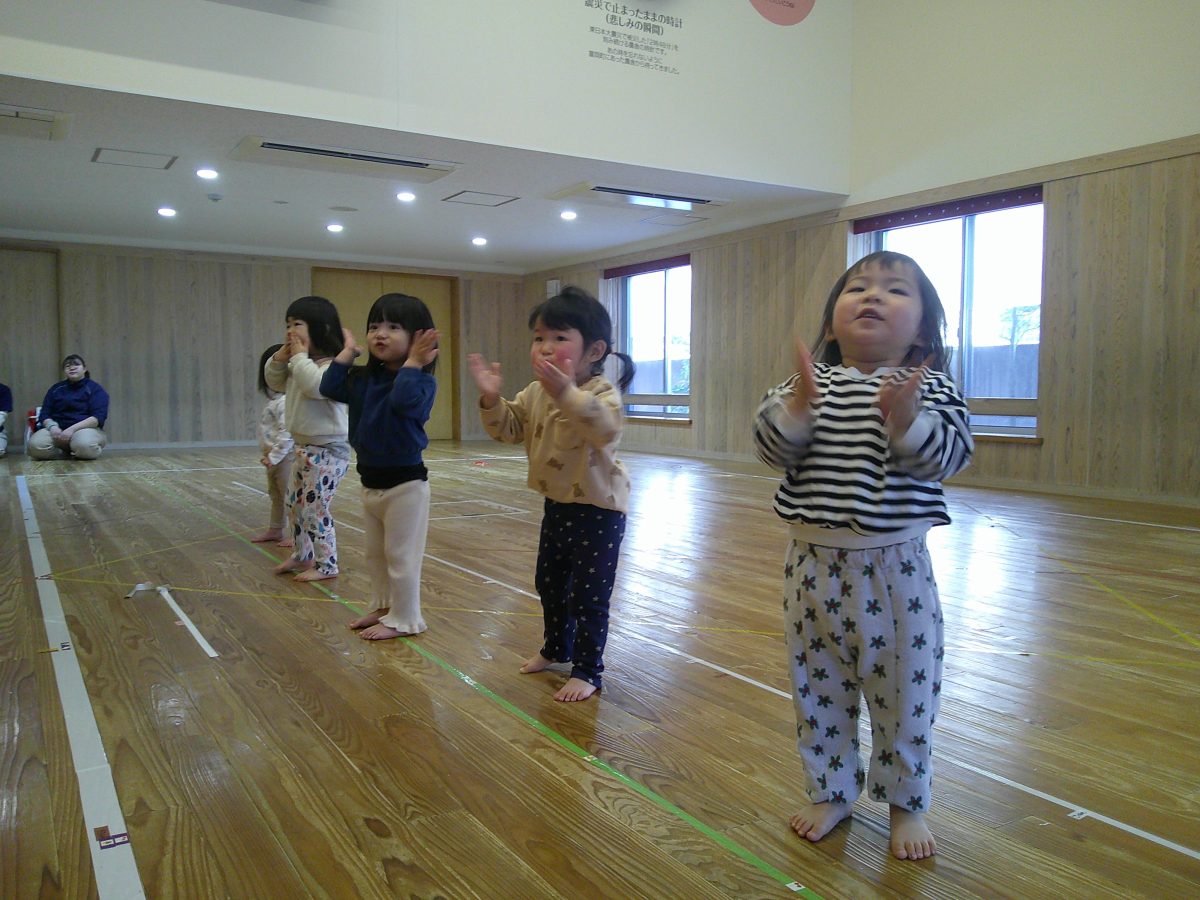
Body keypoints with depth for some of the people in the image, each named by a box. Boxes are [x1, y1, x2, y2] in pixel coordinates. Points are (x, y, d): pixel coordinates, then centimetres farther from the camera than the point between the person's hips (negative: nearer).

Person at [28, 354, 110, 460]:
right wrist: (52, 426, -14)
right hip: (58, 429, 3)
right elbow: (44, 415, 10)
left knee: (84, 445, -40)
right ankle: (71, 453, -4)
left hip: (86, 428, -3)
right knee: (35, 445, -29)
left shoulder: (95, 389, 4)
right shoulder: (56, 389, 16)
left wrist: (72, 429, -22)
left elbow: (98, 417, -9)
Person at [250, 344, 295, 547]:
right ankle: (275, 530, 36)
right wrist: (268, 455, 13)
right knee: (275, 494, 21)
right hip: (274, 458, 11)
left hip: (286, 457, -10)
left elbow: (286, 433, -25)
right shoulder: (275, 399, 11)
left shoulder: (286, 400, -22)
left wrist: (274, 456, -22)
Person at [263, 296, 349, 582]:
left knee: (315, 508, -4)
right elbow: (274, 381, 21)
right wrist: (281, 356, 3)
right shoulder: (300, 364, 11)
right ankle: (302, 556, 36)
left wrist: (300, 356, -24)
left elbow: (315, 386, -38)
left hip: (327, 451, -10)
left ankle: (327, 565, 9)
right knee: (294, 505, 20)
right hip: (304, 447, 10)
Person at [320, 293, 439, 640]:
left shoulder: (421, 380, -16)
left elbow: (404, 401, -35)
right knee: (375, 553, 21)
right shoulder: (364, 378, 6)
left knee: (400, 555, 2)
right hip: (370, 479, 8)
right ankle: (382, 608, 37)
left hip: (405, 482, -8)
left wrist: (411, 363, -29)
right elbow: (330, 388, -3)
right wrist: (347, 352, 1)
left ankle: (404, 619, 16)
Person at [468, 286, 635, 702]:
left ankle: (587, 670, 18)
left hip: (598, 507, -8)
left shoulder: (600, 392, -24)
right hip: (557, 503, 8)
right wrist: (492, 400, -13)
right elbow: (509, 429, 7)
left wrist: (566, 392, -57)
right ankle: (557, 647, 45)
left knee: (588, 595, 0)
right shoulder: (535, 393, 0)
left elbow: (605, 429, -44)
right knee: (549, 582, 23)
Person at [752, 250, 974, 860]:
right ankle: (831, 793, 36)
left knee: (905, 694, 11)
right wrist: (798, 404, -25)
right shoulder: (809, 383, 0)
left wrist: (907, 420, -31)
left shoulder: (930, 388, -3)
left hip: (896, 568, -1)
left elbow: (948, 457, -15)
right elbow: (772, 450, -10)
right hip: (815, 565, 2)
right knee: (818, 688, 15)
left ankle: (906, 803, 34)